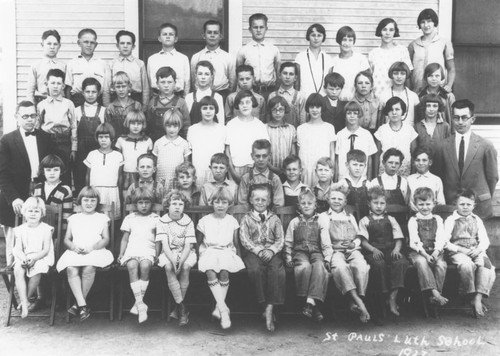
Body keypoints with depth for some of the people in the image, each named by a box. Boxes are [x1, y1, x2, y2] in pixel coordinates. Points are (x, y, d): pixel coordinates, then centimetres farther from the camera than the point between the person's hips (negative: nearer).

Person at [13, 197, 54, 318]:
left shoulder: (45, 229, 0)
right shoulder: (20, 230, 8)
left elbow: (46, 250, -5)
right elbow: (18, 249, 2)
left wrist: (34, 258, -21)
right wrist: (23, 257, -20)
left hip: (41, 257, -2)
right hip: (23, 258, 3)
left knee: (37, 270, -34)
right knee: (18, 270, -29)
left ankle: (29, 298, -12)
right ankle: (24, 302, -29)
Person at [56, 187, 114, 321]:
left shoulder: (102, 218, 18)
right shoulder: (73, 218, 23)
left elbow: (106, 239, 7)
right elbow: (66, 239, 18)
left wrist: (92, 247, -11)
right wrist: (73, 247, -5)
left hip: (95, 251, -2)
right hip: (75, 252, 2)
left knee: (89, 268, -35)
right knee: (71, 269, -32)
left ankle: (78, 304, -20)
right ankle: (82, 305, -34)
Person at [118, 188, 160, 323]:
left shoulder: (155, 218, 16)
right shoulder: (129, 218, 20)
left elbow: (158, 239, 14)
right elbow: (125, 238, 19)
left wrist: (157, 254, 1)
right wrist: (121, 254, 6)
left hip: (148, 250, -1)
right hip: (131, 250, 1)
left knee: (145, 266, -34)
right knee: (132, 266, -33)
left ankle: (138, 302, -27)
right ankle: (140, 303, -36)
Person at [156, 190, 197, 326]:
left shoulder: (188, 222, -1)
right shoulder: (162, 221, -2)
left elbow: (188, 245, -8)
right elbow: (164, 244, -10)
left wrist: (181, 261, -25)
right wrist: (173, 260, -26)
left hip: (185, 253, 0)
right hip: (168, 253, 0)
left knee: (186, 267, -30)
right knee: (169, 267, -31)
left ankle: (178, 309, -17)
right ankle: (182, 308, -27)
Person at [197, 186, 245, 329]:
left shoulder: (232, 221, 11)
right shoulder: (204, 221, 10)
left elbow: (236, 243, 14)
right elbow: (199, 242, 15)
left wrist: (239, 257, 4)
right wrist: (201, 252, 0)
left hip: (227, 252, 0)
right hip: (209, 252, 0)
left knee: (224, 272, -32)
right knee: (210, 272, -32)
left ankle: (218, 307, -22)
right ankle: (224, 309, -34)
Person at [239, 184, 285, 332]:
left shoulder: (274, 219, 17)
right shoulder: (246, 219, 12)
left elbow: (280, 239, 8)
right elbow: (244, 240, 1)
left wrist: (271, 250, -13)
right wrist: (259, 251, -15)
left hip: (271, 251, 1)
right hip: (253, 251, -1)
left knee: (277, 270, -30)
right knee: (256, 269, -34)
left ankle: (270, 307, -30)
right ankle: (265, 304, -23)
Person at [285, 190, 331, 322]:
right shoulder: (294, 222, 15)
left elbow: (326, 243, 10)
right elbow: (288, 243, 17)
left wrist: (327, 258, -2)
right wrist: (288, 258, 5)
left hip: (316, 252, 0)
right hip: (300, 252, 0)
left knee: (319, 266, -35)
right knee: (305, 266, -35)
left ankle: (311, 301, -40)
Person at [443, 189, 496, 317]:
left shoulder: (477, 220, 19)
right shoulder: (450, 220, 7)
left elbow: (485, 240, 12)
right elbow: (445, 242, -1)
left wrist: (478, 249, -10)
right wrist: (461, 249, -15)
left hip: (476, 252, 3)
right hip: (458, 252, -3)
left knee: (487, 266, -30)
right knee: (467, 265, -37)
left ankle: (478, 298, -30)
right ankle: (472, 296, -22)